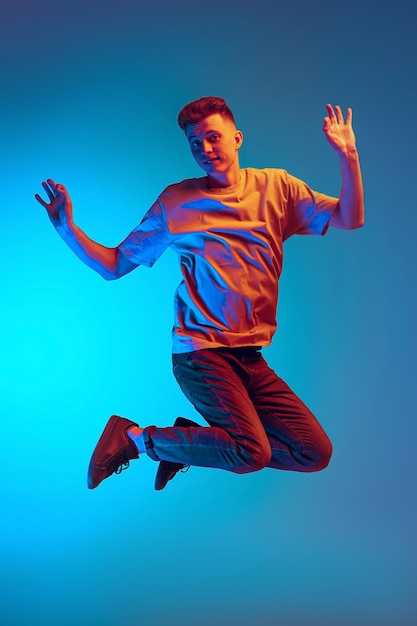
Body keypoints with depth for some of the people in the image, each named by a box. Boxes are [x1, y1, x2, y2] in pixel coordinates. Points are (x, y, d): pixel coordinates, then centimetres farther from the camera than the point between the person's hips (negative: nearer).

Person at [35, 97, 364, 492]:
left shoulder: (275, 186, 7)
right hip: (201, 351, -4)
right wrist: (66, 227, -10)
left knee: (316, 453, -1)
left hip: (251, 356, 5)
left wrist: (347, 156, -13)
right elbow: (113, 266, 3)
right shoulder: (176, 201, 2)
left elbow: (349, 219, 0)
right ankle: (135, 438, -2)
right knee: (251, 452, -21)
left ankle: (192, 441, 9)